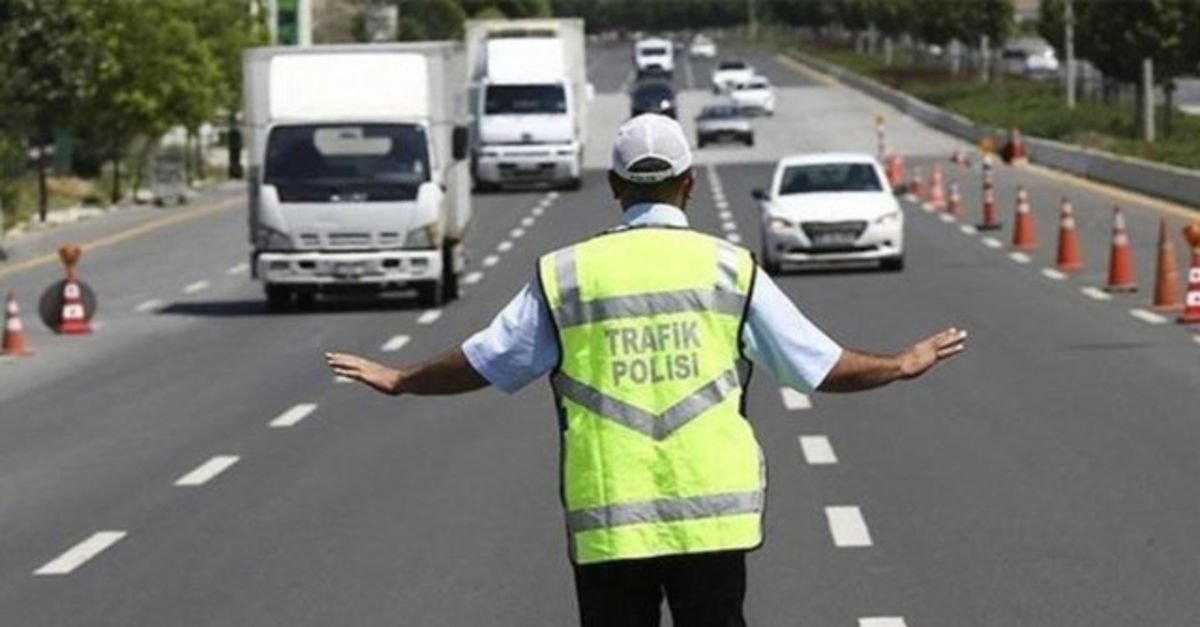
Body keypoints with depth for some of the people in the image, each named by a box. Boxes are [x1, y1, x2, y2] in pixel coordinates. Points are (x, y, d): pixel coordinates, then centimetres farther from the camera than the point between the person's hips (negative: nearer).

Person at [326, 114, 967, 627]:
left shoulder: (565, 274, 2)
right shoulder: (729, 268, 2)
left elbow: (481, 363, 10)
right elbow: (822, 366, 6)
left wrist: (397, 380, 28)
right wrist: (903, 365, 25)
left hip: (607, 523, 0)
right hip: (713, 517, 0)